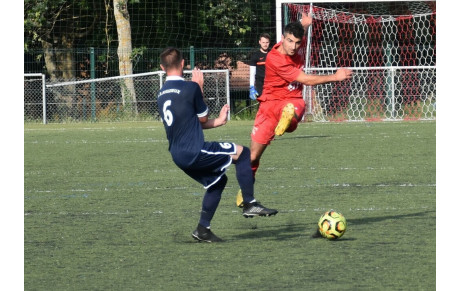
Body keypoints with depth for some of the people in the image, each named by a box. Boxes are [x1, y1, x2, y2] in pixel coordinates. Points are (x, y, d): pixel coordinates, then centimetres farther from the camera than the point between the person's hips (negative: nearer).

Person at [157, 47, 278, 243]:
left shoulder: (162, 95, 12)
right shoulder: (190, 88, -12)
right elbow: (202, 118, 2)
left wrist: (216, 122, 25)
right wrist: (199, 88, 10)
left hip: (178, 156, 8)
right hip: (194, 151, -8)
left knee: (217, 180, 24)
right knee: (242, 153, 4)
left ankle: (203, 229, 19)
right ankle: (249, 204, 0)